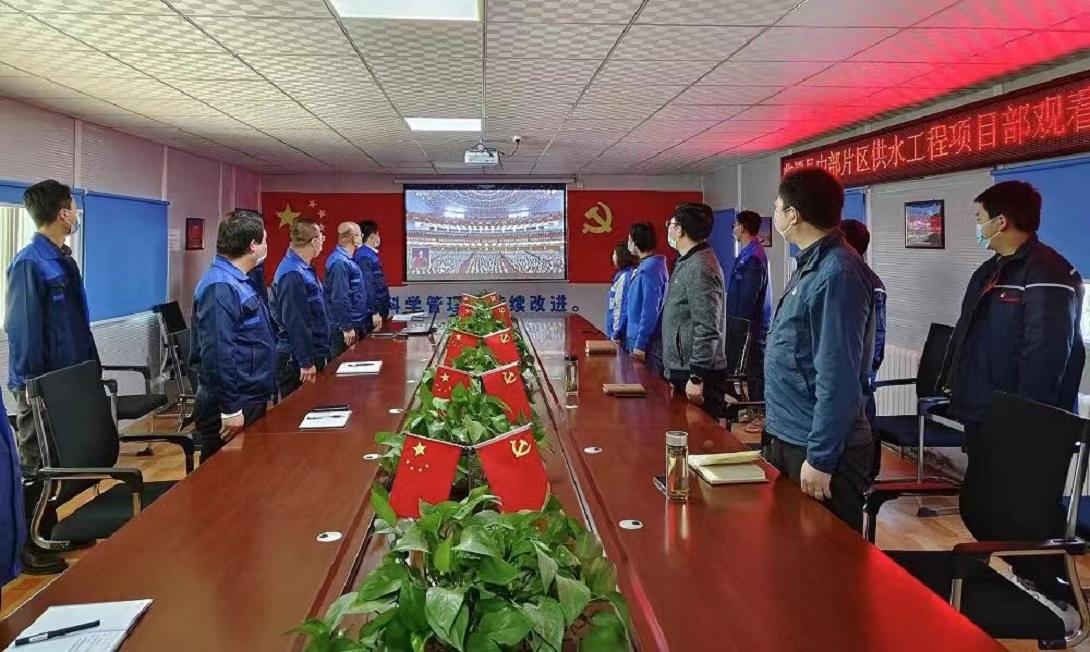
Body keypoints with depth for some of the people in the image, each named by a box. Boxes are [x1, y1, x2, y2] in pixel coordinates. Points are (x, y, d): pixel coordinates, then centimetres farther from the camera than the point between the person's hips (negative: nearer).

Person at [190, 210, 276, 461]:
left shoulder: (239, 281, 12)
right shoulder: (220, 287, -20)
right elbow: (217, 354, -26)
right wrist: (230, 409, -25)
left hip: (251, 400, 10)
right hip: (233, 406, -10)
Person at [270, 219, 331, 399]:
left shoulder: (305, 269, 9)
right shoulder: (293, 274, -21)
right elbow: (294, 322, -24)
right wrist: (306, 363, -23)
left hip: (314, 354, 10)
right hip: (297, 360, -10)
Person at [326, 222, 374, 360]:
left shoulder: (346, 259, 13)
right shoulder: (340, 262, -19)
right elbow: (339, 298, -23)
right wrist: (347, 328, -22)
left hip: (355, 324, 10)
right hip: (343, 327, -10)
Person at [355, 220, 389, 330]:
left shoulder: (370, 255, 14)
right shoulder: (364, 256, -16)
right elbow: (367, 286, -22)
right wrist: (374, 312, -24)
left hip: (380, 309, 10)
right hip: (373, 313, -10)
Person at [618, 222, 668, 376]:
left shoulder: (651, 269, -17)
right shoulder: (642, 267, 13)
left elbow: (650, 311, -21)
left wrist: (640, 344, -21)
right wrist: (619, 333, 20)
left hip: (647, 343, -9)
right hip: (635, 339, 9)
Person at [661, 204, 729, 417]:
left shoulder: (700, 267, -17)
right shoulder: (686, 263, 14)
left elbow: (707, 329, -22)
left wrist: (697, 377, -22)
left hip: (697, 375, -10)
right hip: (682, 371, 10)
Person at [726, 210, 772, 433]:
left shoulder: (753, 256, -18)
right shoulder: (750, 253, 13)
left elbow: (748, 295, -21)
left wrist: (740, 323, -19)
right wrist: (734, 319, 18)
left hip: (751, 322, -10)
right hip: (749, 319, 10)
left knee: (756, 367, -5)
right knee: (753, 366, 15)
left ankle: (764, 414, 0)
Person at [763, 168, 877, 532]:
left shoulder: (837, 274, -21)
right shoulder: (811, 266, 10)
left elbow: (838, 378, -25)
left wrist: (820, 459, -23)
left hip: (817, 448, -10)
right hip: (787, 440, 10)